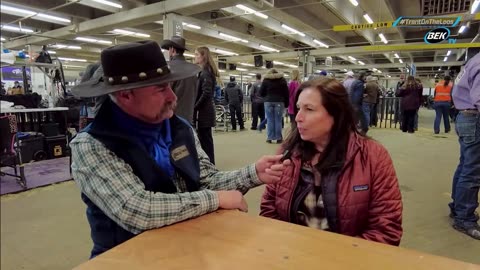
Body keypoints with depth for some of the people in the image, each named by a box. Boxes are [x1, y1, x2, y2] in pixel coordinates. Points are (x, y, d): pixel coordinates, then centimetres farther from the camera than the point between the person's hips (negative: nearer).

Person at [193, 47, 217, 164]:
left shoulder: (205, 72, -12)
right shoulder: (206, 71, 17)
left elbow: (206, 94, -20)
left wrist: (195, 107, -12)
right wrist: (196, 107, 10)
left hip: (203, 111, -9)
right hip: (205, 110, 9)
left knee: (205, 139, -4)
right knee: (205, 139, 13)